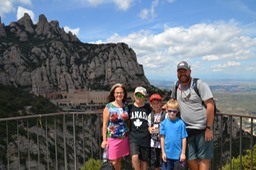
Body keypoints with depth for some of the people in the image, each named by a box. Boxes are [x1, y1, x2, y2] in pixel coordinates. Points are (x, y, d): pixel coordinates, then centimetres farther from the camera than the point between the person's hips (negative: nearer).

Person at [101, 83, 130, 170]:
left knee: (119, 160, 11)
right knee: (114, 162, -1)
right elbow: (105, 124, -6)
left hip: (124, 138, 3)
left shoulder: (126, 107, 4)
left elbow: (128, 122, 11)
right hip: (112, 138, -3)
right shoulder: (108, 107, -7)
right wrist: (104, 140, -8)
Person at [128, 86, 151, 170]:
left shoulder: (148, 107, 0)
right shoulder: (130, 107, 4)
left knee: (144, 160, 9)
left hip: (145, 138, 0)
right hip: (133, 137, 0)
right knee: (135, 157, -19)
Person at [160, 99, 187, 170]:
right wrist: (163, 152, 1)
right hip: (167, 154, 2)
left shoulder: (181, 123, -8)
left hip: (178, 154, -1)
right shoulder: (164, 123, -3)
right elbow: (162, 138, 1)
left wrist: (183, 153, -3)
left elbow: (184, 138, -4)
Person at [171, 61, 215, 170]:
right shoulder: (176, 86, 6)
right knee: (190, 159, 10)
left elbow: (210, 106, -13)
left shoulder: (200, 85, -9)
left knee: (204, 158, 4)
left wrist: (209, 128, -15)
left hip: (203, 128, -4)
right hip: (187, 129, 5)